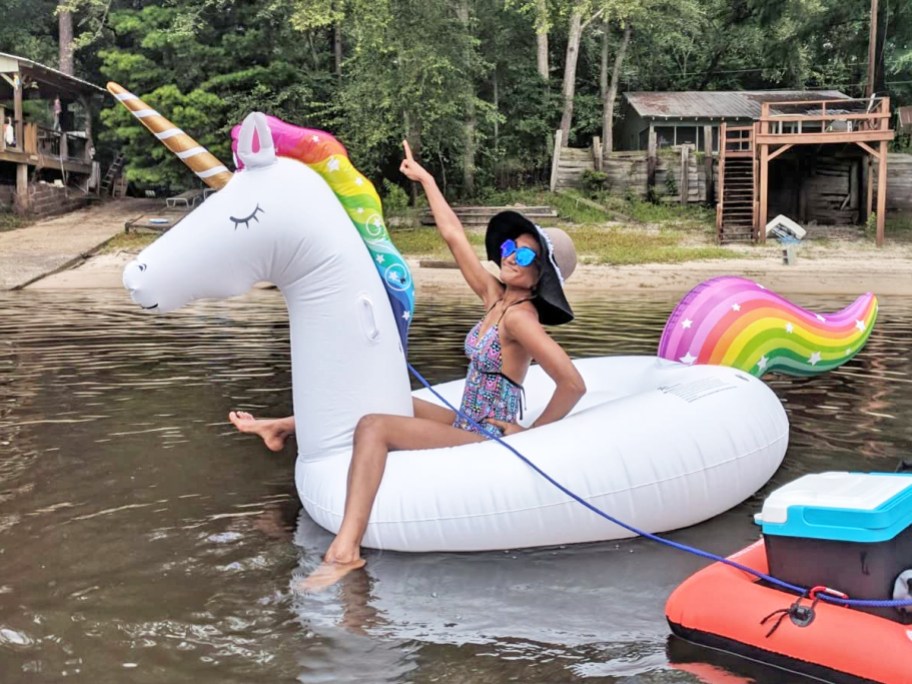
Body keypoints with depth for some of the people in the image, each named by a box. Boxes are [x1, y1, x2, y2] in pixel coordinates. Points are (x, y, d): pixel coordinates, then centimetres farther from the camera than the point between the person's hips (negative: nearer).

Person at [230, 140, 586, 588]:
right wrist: (425, 180, 18)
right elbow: (453, 236, 12)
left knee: (374, 426, -22)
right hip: (468, 427, 9)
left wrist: (535, 433, -17)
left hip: (488, 440, -9)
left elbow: (574, 384, -27)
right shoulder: (495, 299, 5)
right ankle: (287, 427, 34)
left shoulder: (519, 317, -19)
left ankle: (345, 550, -33)